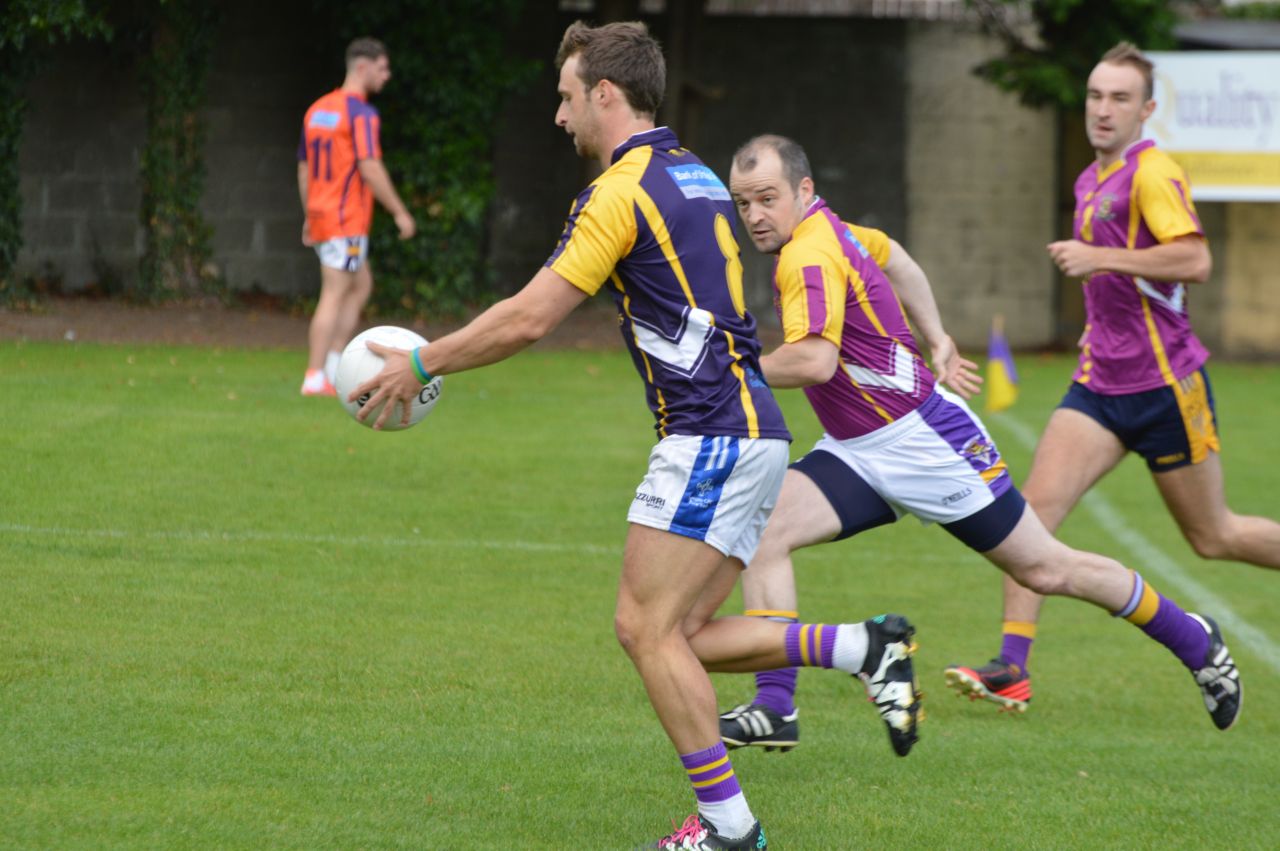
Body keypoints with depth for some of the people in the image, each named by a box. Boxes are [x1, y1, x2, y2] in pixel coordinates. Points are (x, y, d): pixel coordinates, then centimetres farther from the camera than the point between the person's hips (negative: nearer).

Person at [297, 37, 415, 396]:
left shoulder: (317, 109, 13)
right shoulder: (361, 113, -13)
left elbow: (303, 168, 17)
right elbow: (369, 168, -19)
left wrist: (309, 217, 23)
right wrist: (400, 212, -13)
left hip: (320, 216, 9)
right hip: (347, 219, -9)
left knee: (361, 285, 18)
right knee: (334, 296, -6)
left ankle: (333, 365, 12)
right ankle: (315, 377, -7)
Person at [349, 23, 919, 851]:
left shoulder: (622, 190, -11)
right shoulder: (693, 176, 19)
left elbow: (529, 318, -12)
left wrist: (420, 363, -2)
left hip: (710, 436, -10)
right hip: (753, 433, 10)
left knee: (647, 628, -6)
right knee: (679, 635, 10)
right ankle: (866, 645, 6)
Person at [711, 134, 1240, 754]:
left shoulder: (810, 254, -23)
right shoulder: (829, 232, 7)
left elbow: (814, 360, -36)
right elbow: (890, 254, 27)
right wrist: (936, 337, 29)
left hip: (923, 440, -9)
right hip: (854, 452, 9)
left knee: (1044, 570, 4)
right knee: (761, 534, -12)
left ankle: (1192, 639, 23)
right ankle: (775, 708, -14)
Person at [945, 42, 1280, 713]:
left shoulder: (1153, 172, -14)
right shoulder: (1091, 181, 13)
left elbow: (1194, 260, -27)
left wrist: (1100, 257, -27)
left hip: (1165, 382, -7)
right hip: (1100, 382, 7)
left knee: (1213, 538, 6)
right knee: (1036, 505, -11)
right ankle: (1012, 668, -15)